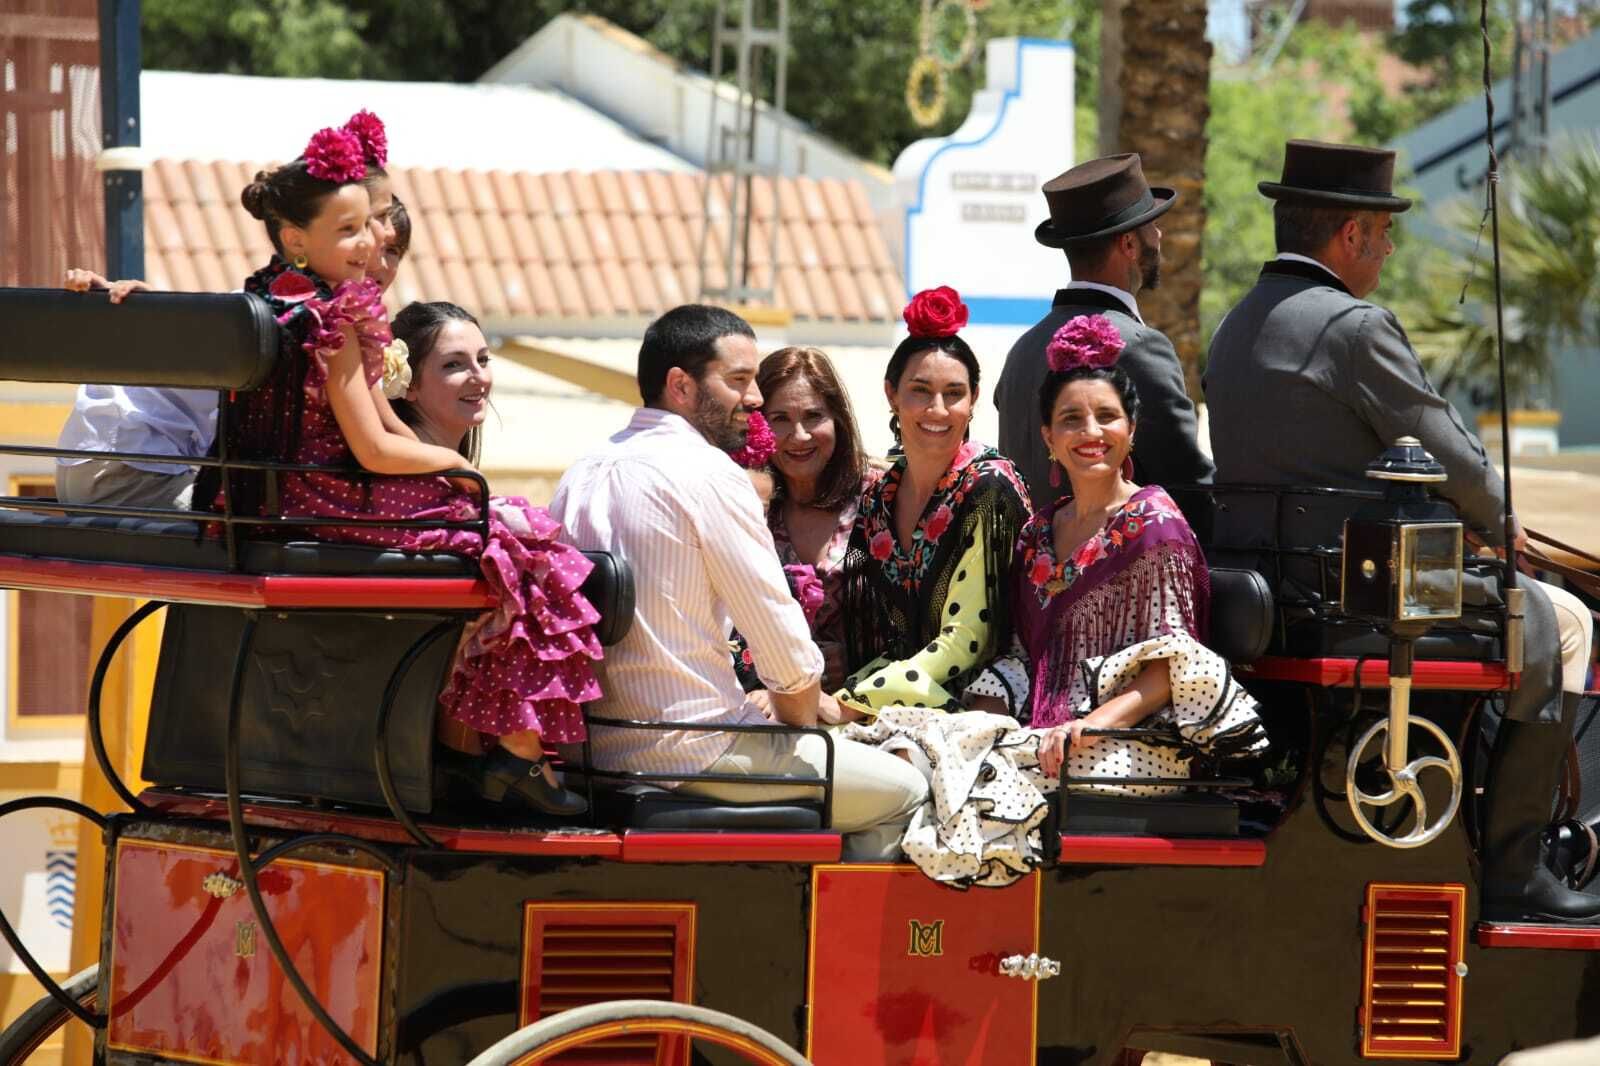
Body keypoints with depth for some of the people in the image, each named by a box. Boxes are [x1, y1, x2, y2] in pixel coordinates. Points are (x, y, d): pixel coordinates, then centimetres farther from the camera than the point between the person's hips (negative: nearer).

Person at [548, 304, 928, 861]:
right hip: (687, 751, -9)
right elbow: (787, 650, -13)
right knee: (902, 793, 5)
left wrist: (747, 701, 17)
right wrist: (798, 708, 7)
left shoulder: (580, 475, 11)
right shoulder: (708, 474, -14)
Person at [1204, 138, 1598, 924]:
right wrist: (1499, 525, 10)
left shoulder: (1234, 330, 13)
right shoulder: (1356, 327, -16)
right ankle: (1508, 870, 6)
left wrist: (1477, 514, 20)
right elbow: (1456, 466, -12)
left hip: (1262, 588, 10)